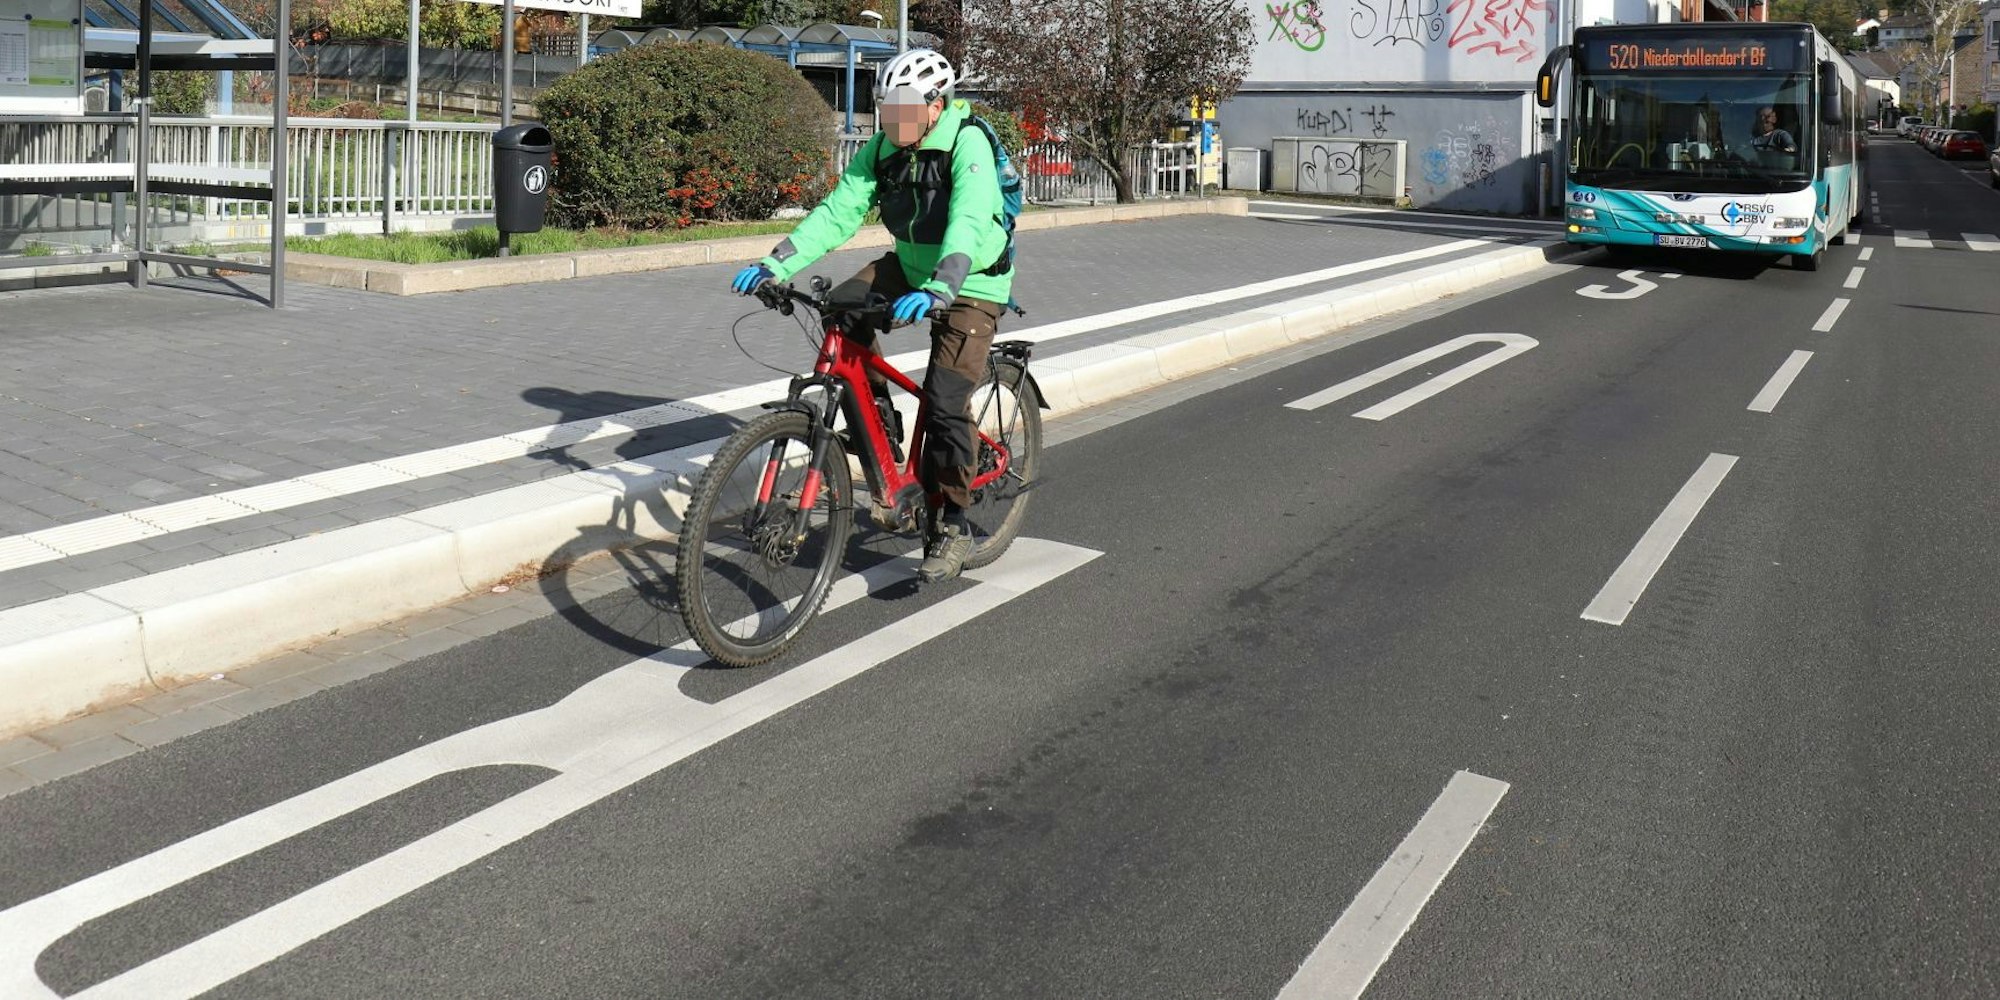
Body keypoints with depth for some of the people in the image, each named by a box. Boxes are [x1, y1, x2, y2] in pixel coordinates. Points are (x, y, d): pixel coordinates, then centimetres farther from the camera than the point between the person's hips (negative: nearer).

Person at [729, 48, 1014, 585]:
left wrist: (937, 289, -55)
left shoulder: (969, 145, -24)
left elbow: (969, 223, -39)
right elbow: (839, 210, -14)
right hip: (910, 265, 6)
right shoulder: (882, 149, -7)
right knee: (841, 308, -19)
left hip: (971, 283, -6)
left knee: (945, 401, -14)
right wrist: (777, 263, -27)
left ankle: (950, 526, 1)